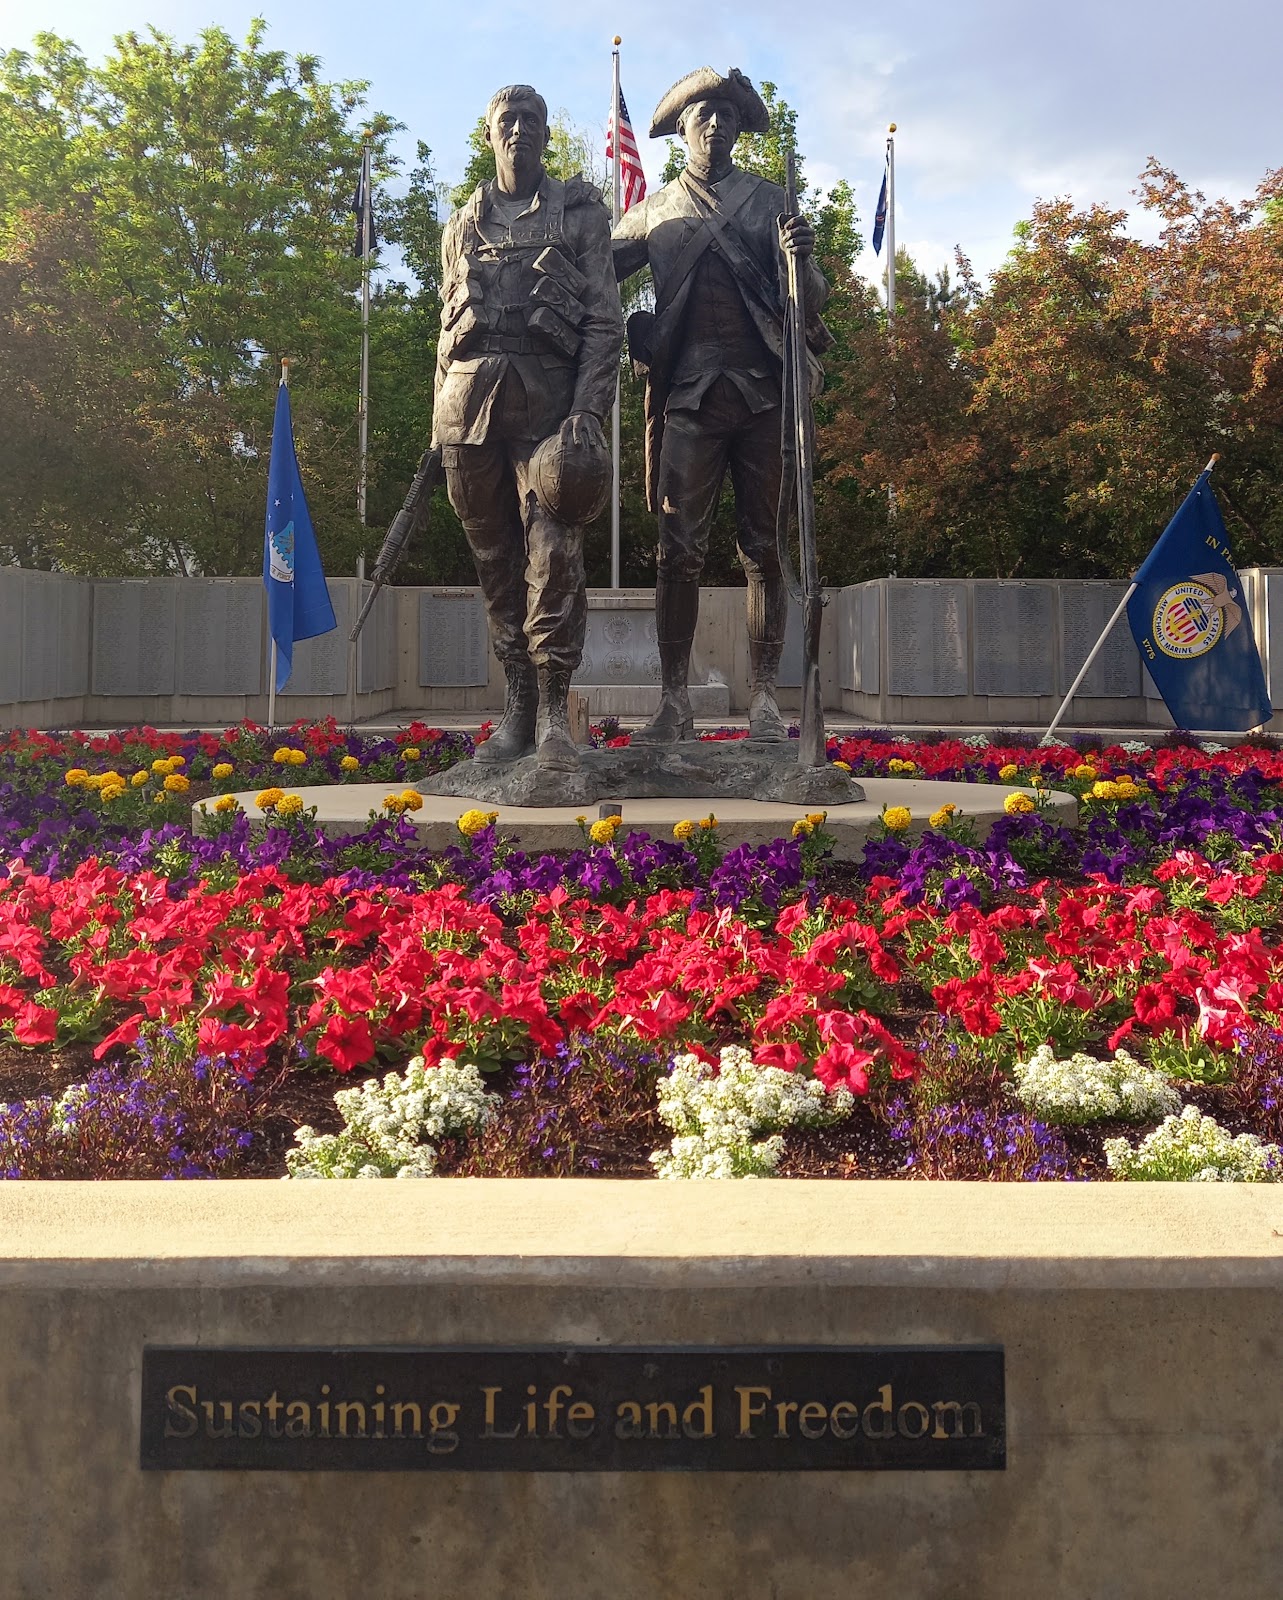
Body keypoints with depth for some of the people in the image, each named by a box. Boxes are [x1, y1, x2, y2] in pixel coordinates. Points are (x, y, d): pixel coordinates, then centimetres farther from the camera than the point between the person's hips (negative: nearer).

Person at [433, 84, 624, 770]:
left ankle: (553, 715, -15)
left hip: (546, 393, -3)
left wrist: (588, 409, -11)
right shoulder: (463, 224, 22)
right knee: (494, 555, 2)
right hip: (470, 394, 4)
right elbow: (446, 325, 22)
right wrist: (440, 422, 12)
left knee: (553, 549, -14)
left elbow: (604, 320, 3)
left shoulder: (579, 212, 12)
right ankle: (516, 711, 6)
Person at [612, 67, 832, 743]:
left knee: (764, 548, 0)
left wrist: (801, 259, -14)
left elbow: (811, 303, 7)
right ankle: (674, 703, 0)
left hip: (763, 390, 0)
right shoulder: (654, 212, 17)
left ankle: (764, 699, 4)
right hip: (687, 394, 0)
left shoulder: (769, 203, 15)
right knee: (679, 551, -5)